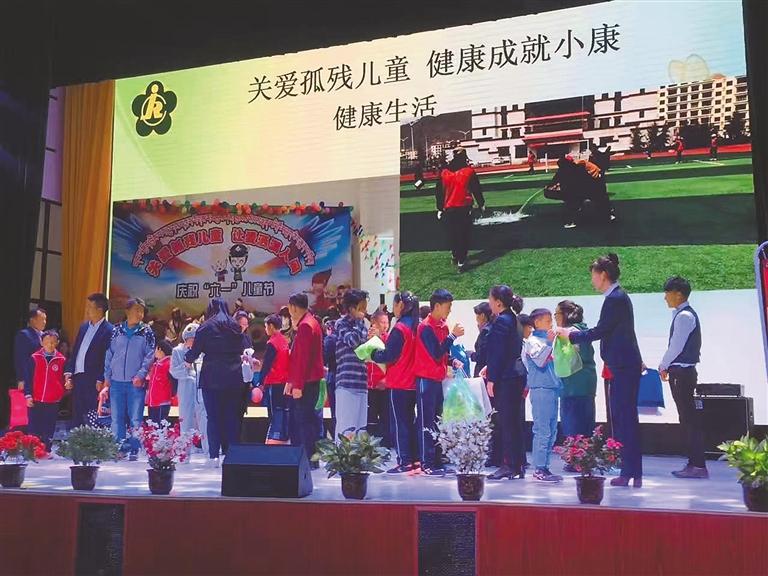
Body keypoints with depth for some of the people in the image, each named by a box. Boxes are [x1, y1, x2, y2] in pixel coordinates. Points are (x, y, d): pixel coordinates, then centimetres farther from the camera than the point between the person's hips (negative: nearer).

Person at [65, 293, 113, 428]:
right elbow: (74, 351, 16)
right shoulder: (84, 327, 14)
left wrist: (100, 380, -16)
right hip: (78, 377, 7)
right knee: (76, 416, 12)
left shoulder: (109, 330, -9)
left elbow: (107, 358, -13)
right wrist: (68, 371, 7)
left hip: (93, 381, -7)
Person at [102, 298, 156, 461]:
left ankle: (134, 450, 2)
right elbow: (108, 356, 12)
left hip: (136, 383, -2)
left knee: (135, 419, -3)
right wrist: (107, 380, 9)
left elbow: (150, 356, -1)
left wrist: (141, 375, -14)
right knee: (117, 418, 5)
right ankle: (119, 449, 11)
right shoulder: (116, 330, 10)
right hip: (116, 382, 3)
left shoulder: (146, 332, 4)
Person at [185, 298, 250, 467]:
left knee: (213, 417, 3)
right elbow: (246, 350, 11)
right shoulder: (236, 327, 8)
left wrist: (187, 358, 20)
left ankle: (214, 455, 0)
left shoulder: (206, 327, -1)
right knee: (232, 416, 7)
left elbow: (194, 352, 0)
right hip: (234, 379, 2)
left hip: (212, 378, -2)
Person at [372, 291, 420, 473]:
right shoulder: (415, 327, 8)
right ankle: (413, 459, 17)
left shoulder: (400, 328, -15)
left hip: (399, 384, -8)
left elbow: (389, 356, -15)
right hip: (412, 382, 8)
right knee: (410, 421, 14)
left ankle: (404, 461, -2)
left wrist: (372, 354, 1)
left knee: (398, 422, -2)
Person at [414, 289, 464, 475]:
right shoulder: (426, 327, -13)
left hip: (438, 379, 8)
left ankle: (436, 461, 17)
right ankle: (426, 464, -2)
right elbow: (436, 354, -20)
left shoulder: (443, 326, 12)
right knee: (426, 422, -5)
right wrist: (453, 335, -19)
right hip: (426, 379, -8)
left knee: (436, 422, 11)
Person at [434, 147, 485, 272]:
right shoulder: (469, 171, -6)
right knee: (464, 234, 0)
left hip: (449, 209, 3)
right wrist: (481, 204, 12)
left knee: (452, 234, 18)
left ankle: (455, 256, 31)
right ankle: (461, 262, -6)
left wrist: (440, 208, 16)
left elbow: (439, 192, 6)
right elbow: (476, 190, -1)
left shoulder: (444, 172, 2)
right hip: (465, 208, -3)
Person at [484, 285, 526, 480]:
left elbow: (498, 352, -16)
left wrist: (491, 378, -14)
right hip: (516, 377, 9)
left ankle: (509, 466, -2)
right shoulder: (513, 319, 14)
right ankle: (517, 466, 17)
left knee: (506, 423, -5)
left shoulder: (501, 321, -12)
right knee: (514, 422, 12)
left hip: (504, 379, -9)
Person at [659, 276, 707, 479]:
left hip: (682, 373, -10)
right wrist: (667, 366, 14)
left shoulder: (684, 316, -14)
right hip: (683, 371, 10)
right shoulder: (686, 314, 16)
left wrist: (663, 366, -4)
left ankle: (698, 466, -5)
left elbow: (676, 347, -17)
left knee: (689, 419, -8)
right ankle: (694, 463, 17)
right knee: (688, 419, 12)